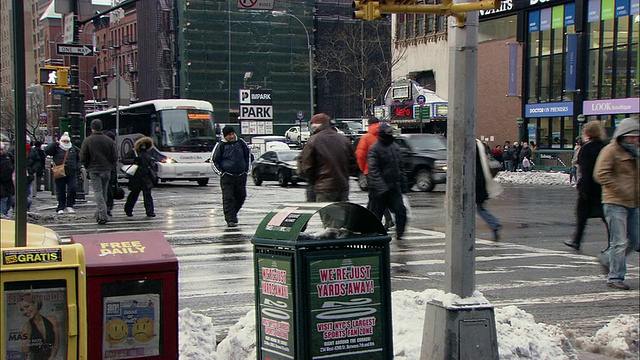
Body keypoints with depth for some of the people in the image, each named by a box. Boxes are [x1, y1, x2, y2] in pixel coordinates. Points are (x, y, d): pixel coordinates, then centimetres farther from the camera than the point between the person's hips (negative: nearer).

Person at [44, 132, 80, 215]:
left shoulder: (74, 149, 12)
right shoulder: (57, 149, 4)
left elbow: (81, 156, 23)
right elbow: (46, 151, -10)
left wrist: (78, 166, 11)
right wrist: (55, 143, -12)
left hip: (72, 174, 2)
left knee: (73, 188, -12)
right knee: (60, 191, 2)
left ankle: (69, 205, 3)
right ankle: (60, 208, 10)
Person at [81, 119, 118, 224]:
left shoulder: (87, 141, -6)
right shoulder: (109, 140, 2)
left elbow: (83, 157, -5)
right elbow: (115, 157, 3)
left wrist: (88, 167, 10)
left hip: (94, 170, -3)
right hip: (106, 170, 3)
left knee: (98, 192, -5)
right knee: (104, 193, 14)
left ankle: (103, 216, -17)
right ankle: (100, 214, 24)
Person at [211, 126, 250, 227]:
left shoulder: (241, 143, 5)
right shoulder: (220, 145, -5)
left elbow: (248, 153, 22)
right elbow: (214, 160, 2)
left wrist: (247, 169, 16)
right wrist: (221, 173, -5)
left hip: (241, 176, 4)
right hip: (227, 176, -4)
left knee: (241, 197, 9)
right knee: (228, 198, -8)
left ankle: (233, 213, 31)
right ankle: (230, 219, -7)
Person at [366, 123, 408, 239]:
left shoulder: (395, 147, 14)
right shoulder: (374, 149, -10)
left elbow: (401, 167, 20)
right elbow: (373, 170, -17)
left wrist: (403, 184, 15)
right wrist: (381, 186, -25)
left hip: (394, 187, 6)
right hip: (378, 190, -6)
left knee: (401, 211, -5)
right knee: (376, 213, 2)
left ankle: (400, 233, 5)